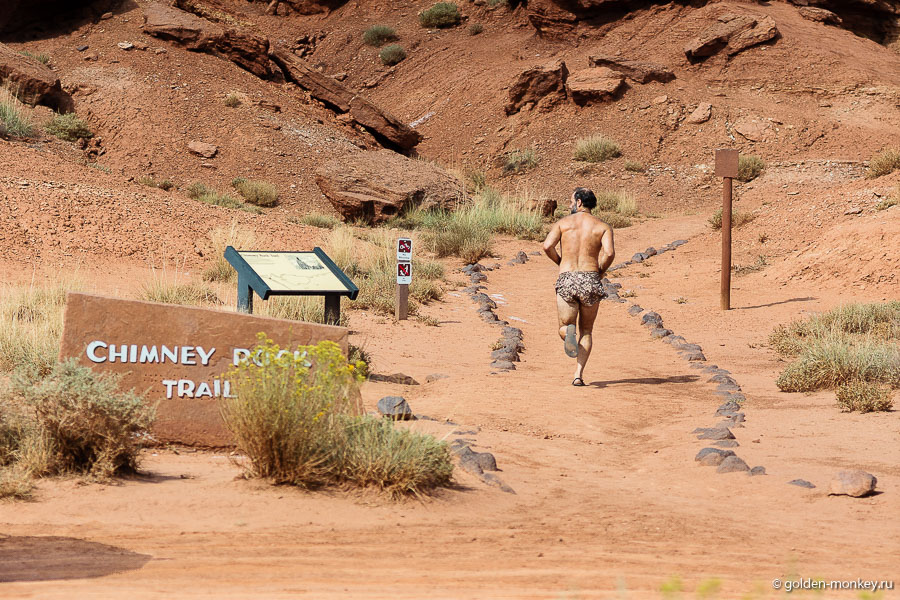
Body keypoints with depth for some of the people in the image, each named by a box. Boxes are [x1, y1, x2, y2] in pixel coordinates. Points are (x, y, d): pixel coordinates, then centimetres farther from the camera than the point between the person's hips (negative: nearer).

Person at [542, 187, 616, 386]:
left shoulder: (563, 223, 7)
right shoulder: (603, 227, 6)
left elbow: (547, 246, -7)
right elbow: (609, 253, -11)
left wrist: (560, 262, 11)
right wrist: (600, 271, 7)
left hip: (566, 280, 0)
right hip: (590, 280, 1)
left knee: (564, 327, 13)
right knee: (586, 331, 16)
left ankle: (569, 332, -26)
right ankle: (578, 374, 1)